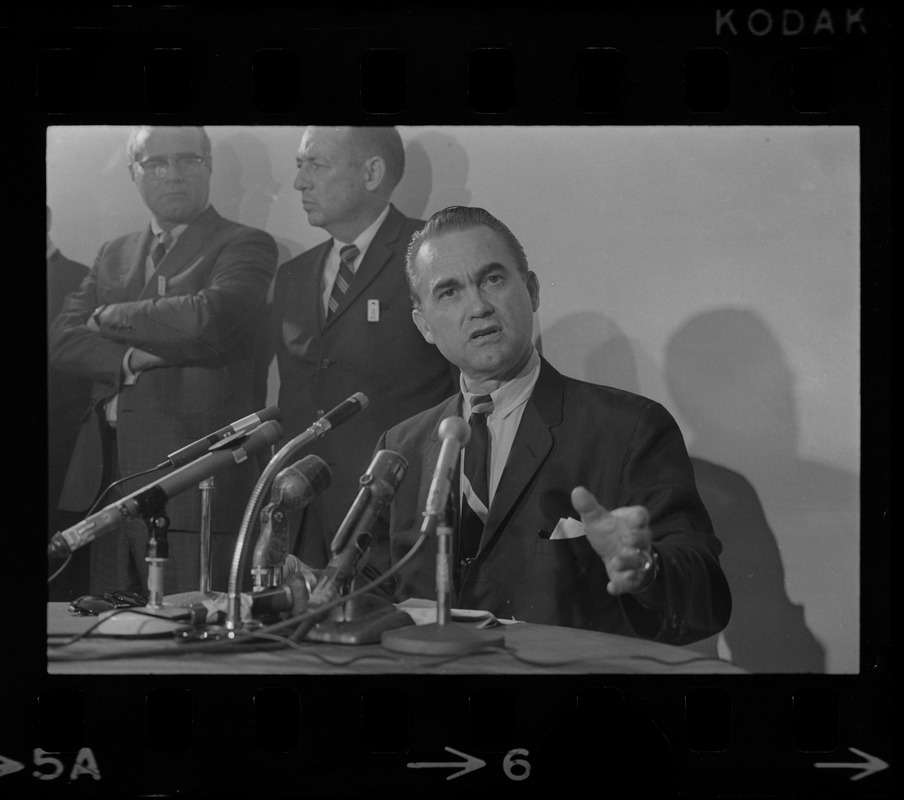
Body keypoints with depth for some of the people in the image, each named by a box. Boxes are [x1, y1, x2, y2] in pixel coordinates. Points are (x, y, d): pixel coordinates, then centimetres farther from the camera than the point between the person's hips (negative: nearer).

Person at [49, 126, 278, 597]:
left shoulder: (245, 246, 2)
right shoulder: (114, 255, 20)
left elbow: (211, 319, -18)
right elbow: (62, 341, 8)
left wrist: (110, 316, -3)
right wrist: (131, 360, -11)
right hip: (109, 485, 6)